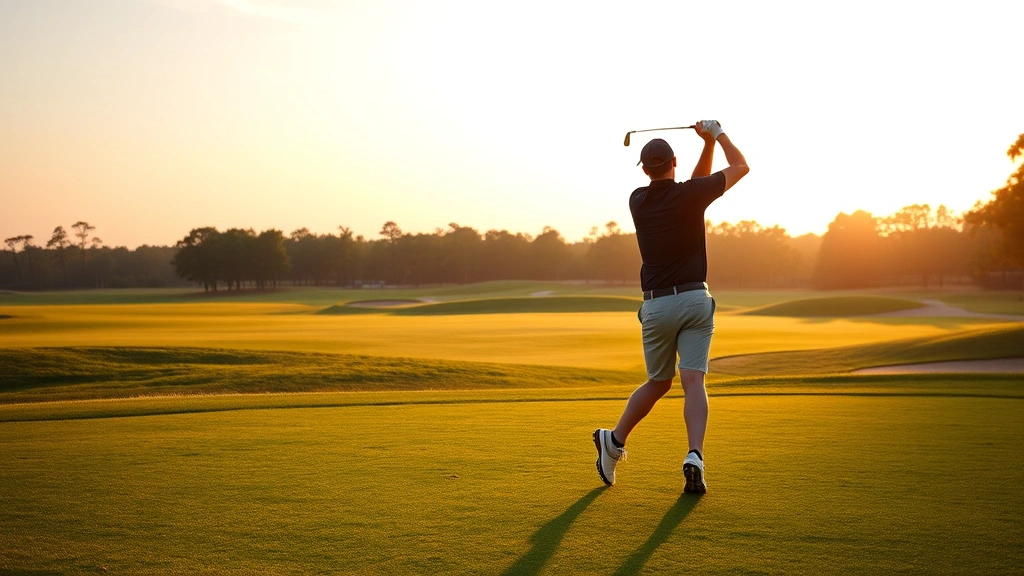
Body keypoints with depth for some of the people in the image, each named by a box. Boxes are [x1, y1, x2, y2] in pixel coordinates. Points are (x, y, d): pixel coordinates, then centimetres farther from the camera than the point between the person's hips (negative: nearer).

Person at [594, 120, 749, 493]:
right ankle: (694, 457, -25)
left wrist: (708, 143, 13)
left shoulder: (638, 201, 5)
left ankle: (614, 442, 28)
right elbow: (740, 166, 9)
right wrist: (716, 133, 20)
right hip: (695, 300, -3)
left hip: (656, 306, 3)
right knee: (693, 382, -8)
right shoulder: (690, 194, -6)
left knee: (658, 384, 21)